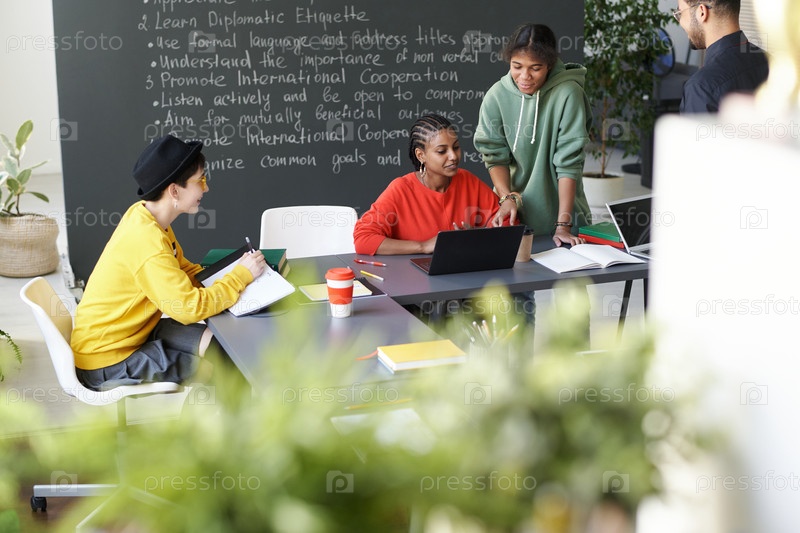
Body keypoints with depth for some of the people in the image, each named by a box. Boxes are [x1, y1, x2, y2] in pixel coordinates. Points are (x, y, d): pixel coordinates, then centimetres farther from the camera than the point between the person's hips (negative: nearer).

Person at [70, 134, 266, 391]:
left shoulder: (145, 214, -1)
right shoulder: (146, 242, -29)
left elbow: (185, 272, 11)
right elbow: (191, 307, -29)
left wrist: (232, 273, -4)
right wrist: (241, 275, -17)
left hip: (130, 334, 9)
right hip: (108, 363, -9)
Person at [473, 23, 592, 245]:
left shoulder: (568, 93, -14)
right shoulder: (496, 96, -6)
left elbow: (569, 162, -16)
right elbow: (496, 156, -3)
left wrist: (563, 225, -20)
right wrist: (507, 198, -19)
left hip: (560, 208, -2)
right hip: (515, 213, 2)